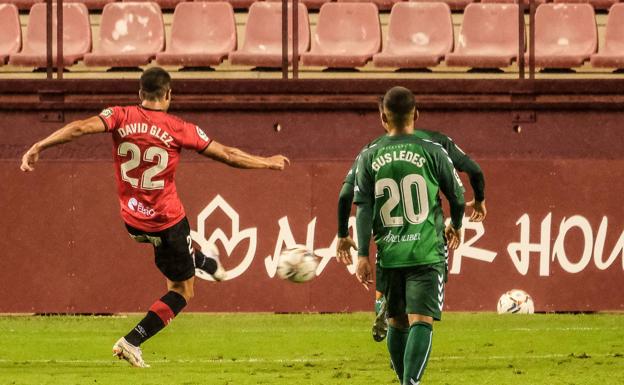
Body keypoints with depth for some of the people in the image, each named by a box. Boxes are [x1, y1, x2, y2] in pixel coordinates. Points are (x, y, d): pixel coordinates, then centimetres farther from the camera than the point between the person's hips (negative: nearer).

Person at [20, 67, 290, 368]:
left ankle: (203, 262, 60)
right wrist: (269, 163, 8)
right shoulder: (179, 129, -12)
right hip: (167, 222, -4)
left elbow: (80, 128, -23)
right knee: (181, 292, 9)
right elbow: (227, 155, -5)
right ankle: (132, 342, -3)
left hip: (133, 223, 4)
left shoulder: (120, 117, -9)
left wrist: (38, 148, -23)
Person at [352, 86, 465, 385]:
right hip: (427, 253, -3)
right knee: (421, 321, -10)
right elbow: (457, 196, 7)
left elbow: (363, 208, -2)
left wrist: (362, 255, -1)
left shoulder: (369, 157, 4)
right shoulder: (432, 152, -1)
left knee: (397, 323, 18)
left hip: (389, 255, 3)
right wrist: (456, 226, 28)